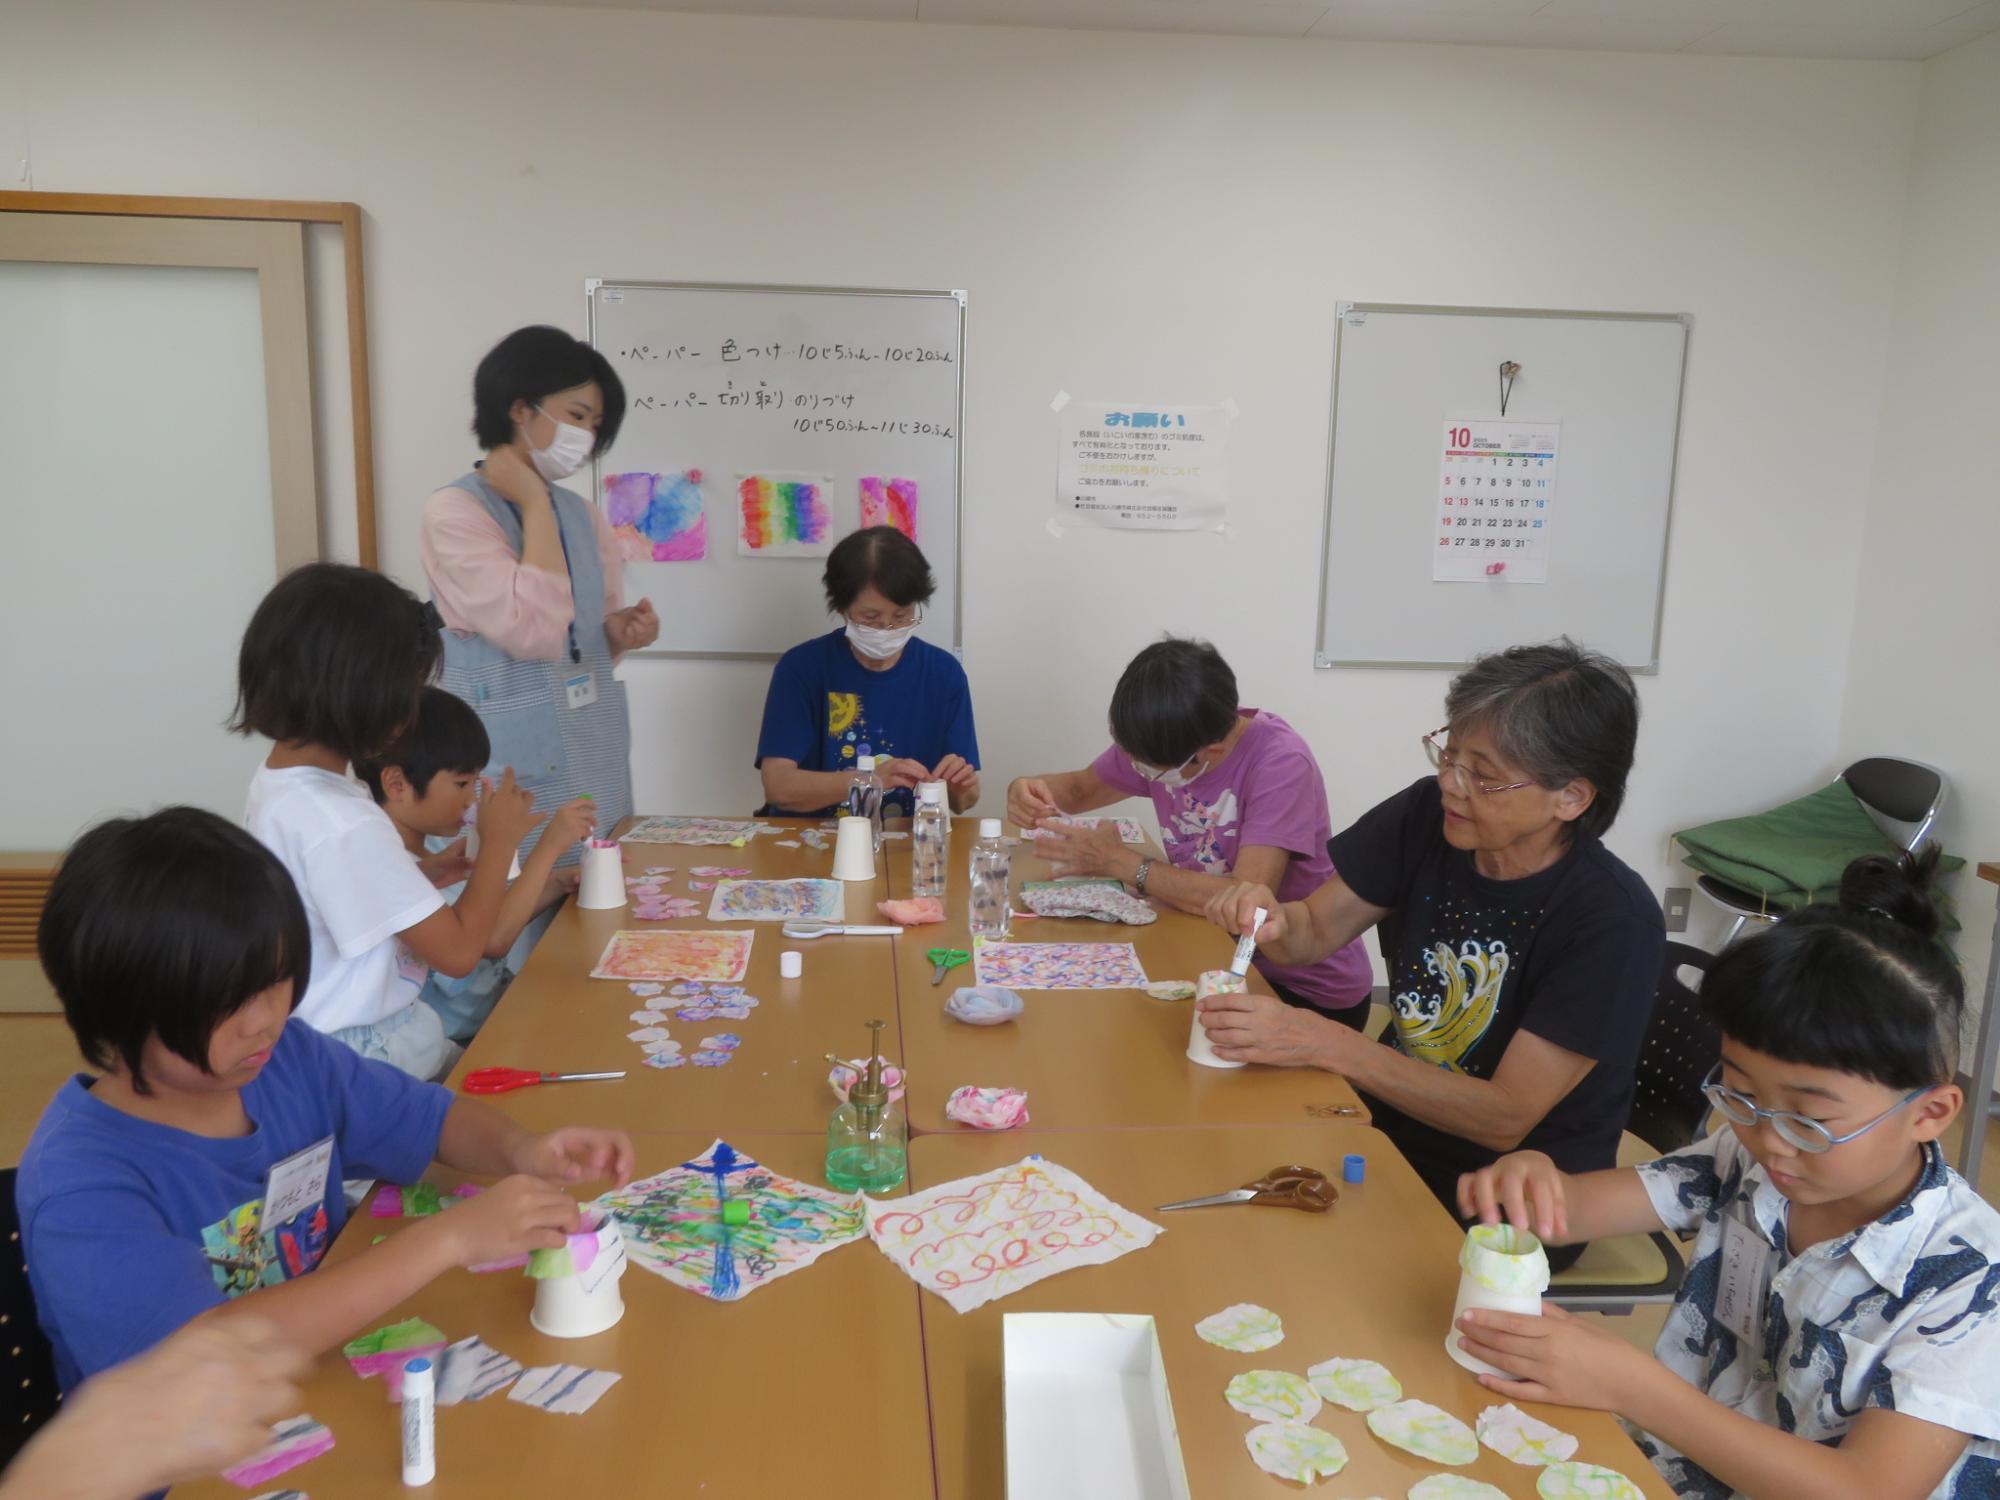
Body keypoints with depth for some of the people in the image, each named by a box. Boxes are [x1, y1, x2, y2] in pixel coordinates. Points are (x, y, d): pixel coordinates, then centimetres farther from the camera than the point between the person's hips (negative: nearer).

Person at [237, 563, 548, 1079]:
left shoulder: (275, 780, 2)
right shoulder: (342, 825, -27)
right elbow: (459, 950, -21)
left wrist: (410, 879, 6)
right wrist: (498, 841, -10)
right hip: (366, 1062, -9)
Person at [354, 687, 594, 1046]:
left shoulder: (436, 843, 5)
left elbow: (494, 919, 16)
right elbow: (492, 939, -29)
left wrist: (557, 883, 1)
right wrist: (549, 846, -26)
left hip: (497, 1001, 8)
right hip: (459, 1040, -8)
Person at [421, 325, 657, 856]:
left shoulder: (582, 514, 9)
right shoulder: (454, 511, -10)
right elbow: (535, 632, -23)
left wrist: (622, 633, -4)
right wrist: (534, 503, -13)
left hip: (597, 761, 6)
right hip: (513, 769, -6)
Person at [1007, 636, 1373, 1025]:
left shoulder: (1280, 761, -26)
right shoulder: (1160, 739, -7)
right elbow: (1082, 786, 11)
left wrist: (1120, 861, -25)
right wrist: (1032, 790, -12)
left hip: (1310, 990, -6)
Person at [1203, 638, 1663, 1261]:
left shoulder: (1615, 922, -22)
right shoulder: (1427, 814, -8)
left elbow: (1504, 1120, -23)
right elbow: (1317, 930, 3)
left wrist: (1323, 1043, -30)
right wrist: (1274, 922, -22)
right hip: (1394, 1125, 5)